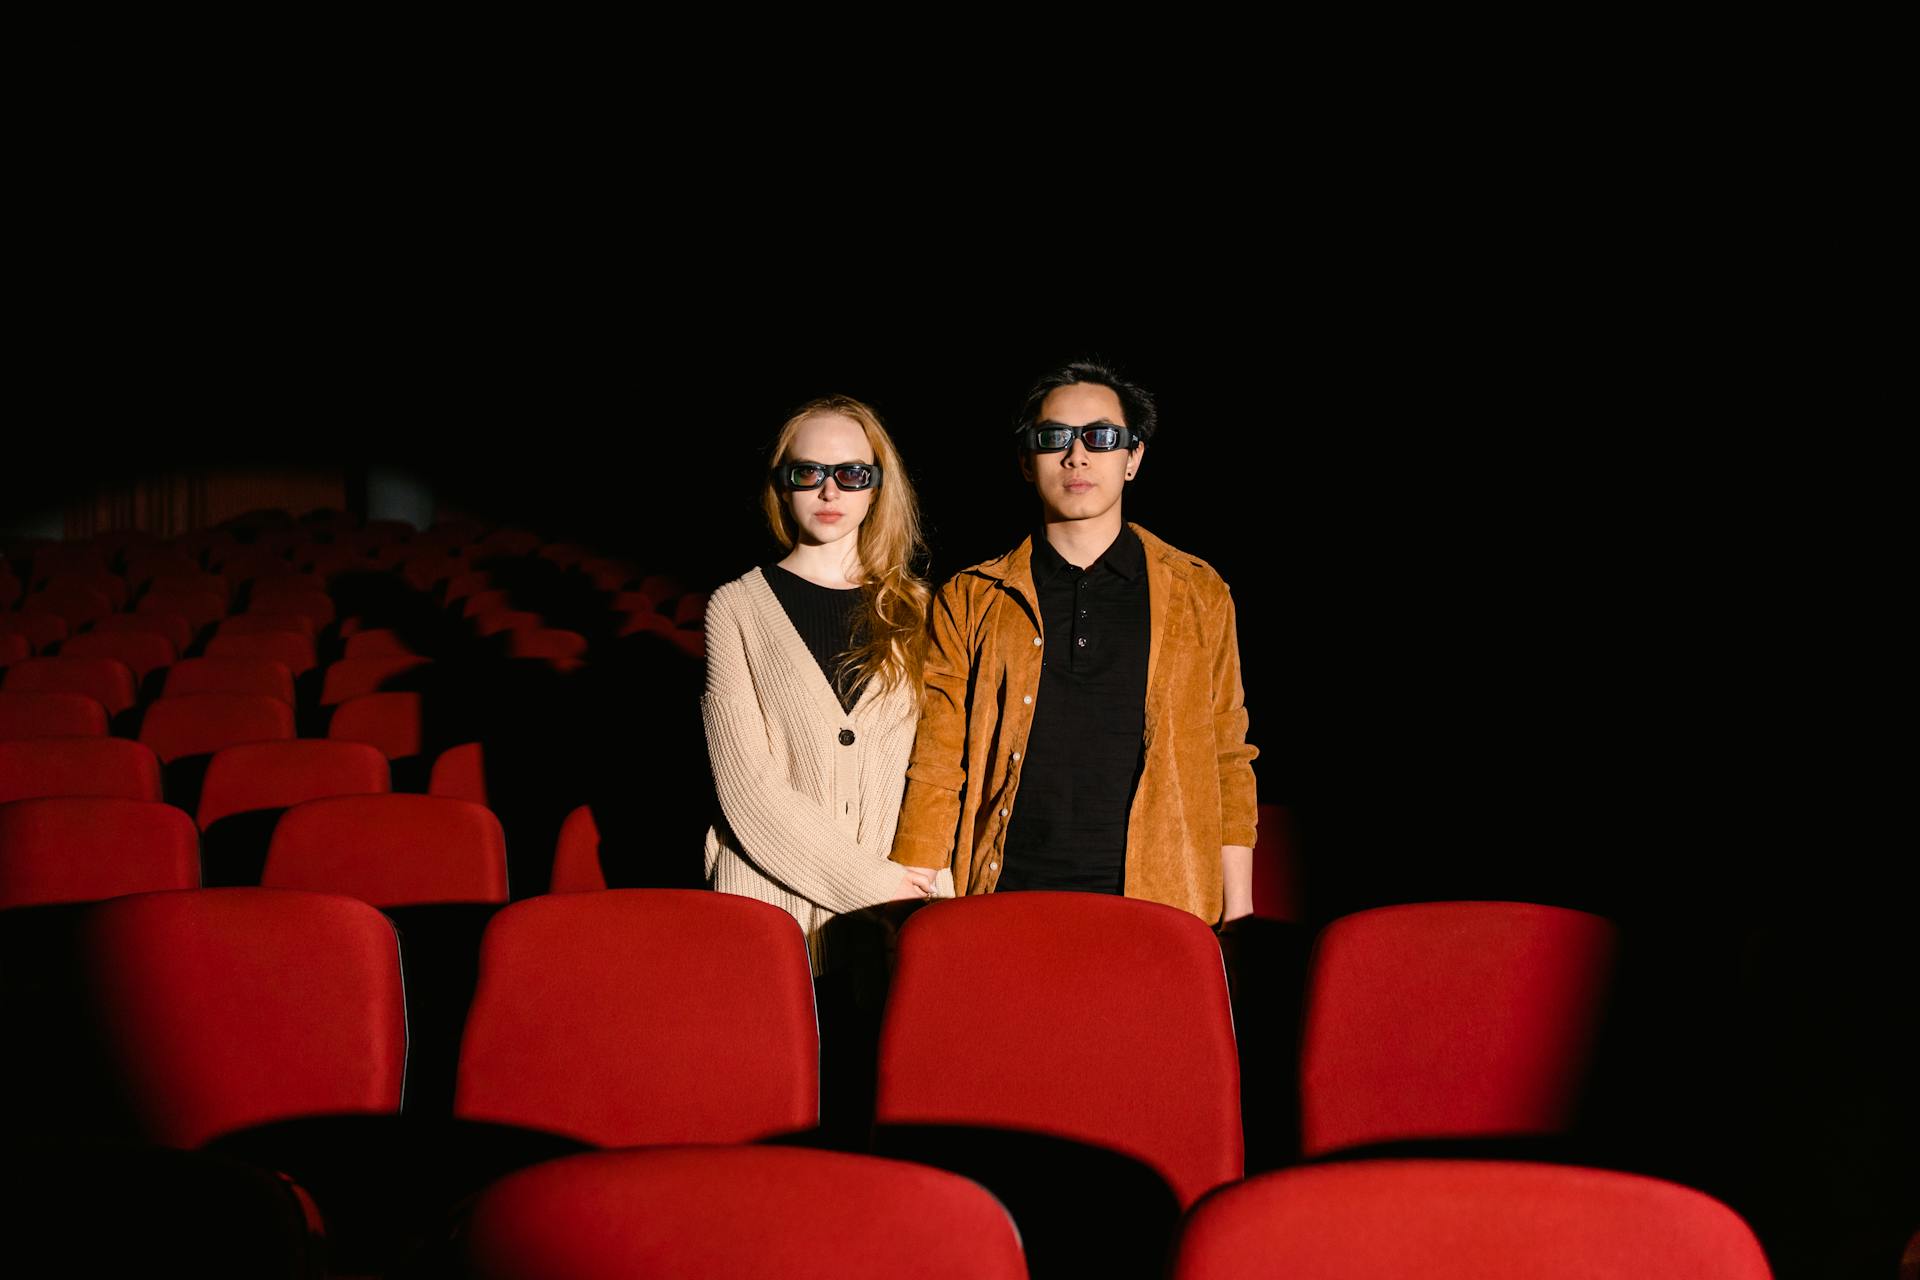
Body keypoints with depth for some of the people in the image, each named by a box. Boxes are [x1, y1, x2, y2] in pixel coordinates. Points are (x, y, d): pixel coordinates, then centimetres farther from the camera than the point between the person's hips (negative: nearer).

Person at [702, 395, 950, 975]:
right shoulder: (737, 607, 1)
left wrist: (929, 892, -4)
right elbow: (747, 786, -7)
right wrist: (867, 880, -12)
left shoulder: (913, 611, 11)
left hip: (896, 904, 2)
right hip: (768, 897, -2)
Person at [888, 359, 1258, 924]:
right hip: (1004, 905, 0)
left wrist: (1239, 922, 6)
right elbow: (935, 772, 7)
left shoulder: (1199, 595, 13)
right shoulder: (967, 602, 11)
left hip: (1159, 906, 0)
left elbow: (1229, 767, 13)